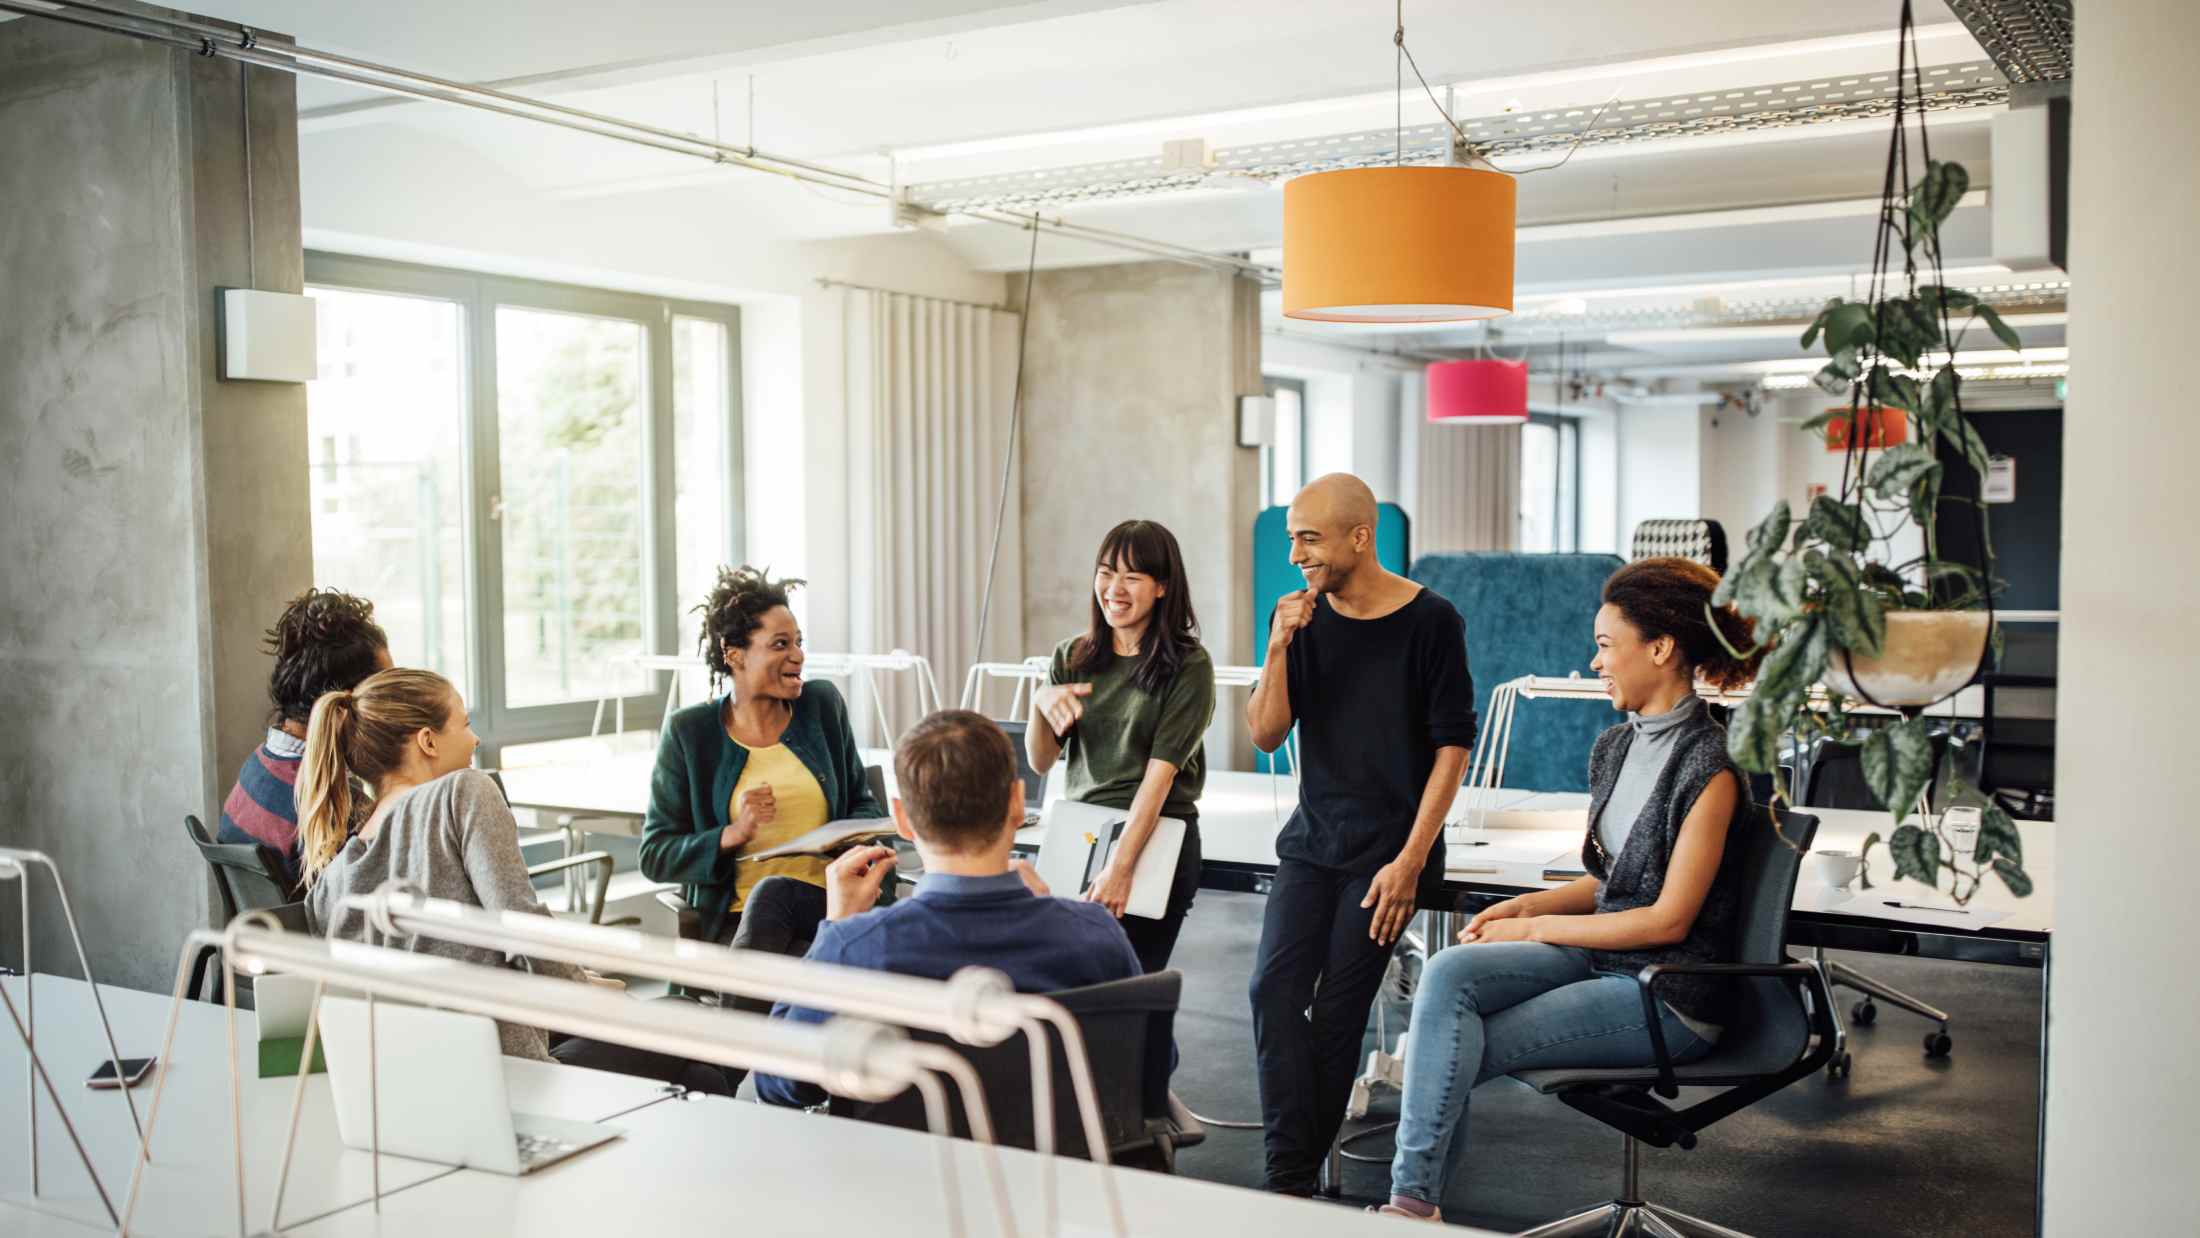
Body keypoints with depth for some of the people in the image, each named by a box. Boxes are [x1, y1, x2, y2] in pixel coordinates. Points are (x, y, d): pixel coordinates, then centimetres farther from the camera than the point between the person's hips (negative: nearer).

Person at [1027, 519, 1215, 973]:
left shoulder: (1188, 666, -8)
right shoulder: (1072, 658, 5)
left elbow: (1161, 771, -15)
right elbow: (1041, 762, 4)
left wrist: (1120, 868, -22)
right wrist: (1039, 703, -16)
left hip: (1154, 840, -3)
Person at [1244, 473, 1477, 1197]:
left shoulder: (1430, 621, -7)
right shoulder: (1302, 616, 5)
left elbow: (1453, 745, -7)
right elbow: (1266, 734, 4)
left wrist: (1410, 859, -13)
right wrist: (1279, 647, -12)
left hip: (1390, 849, -4)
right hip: (1311, 840, 4)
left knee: (1338, 1008, -7)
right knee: (1275, 988, -11)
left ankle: (1298, 1173, 7)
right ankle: (1289, 1171, -7)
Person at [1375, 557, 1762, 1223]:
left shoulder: (1709, 767, -16)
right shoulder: (1614, 748, 10)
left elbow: (1669, 919, -16)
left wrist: (1536, 928, -11)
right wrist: (1526, 904, -1)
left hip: (1669, 997, -7)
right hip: (1599, 957, 7)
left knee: (1454, 1051, -17)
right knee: (1448, 973, -19)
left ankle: (1418, 1200, 0)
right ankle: (1412, 1198, -19)